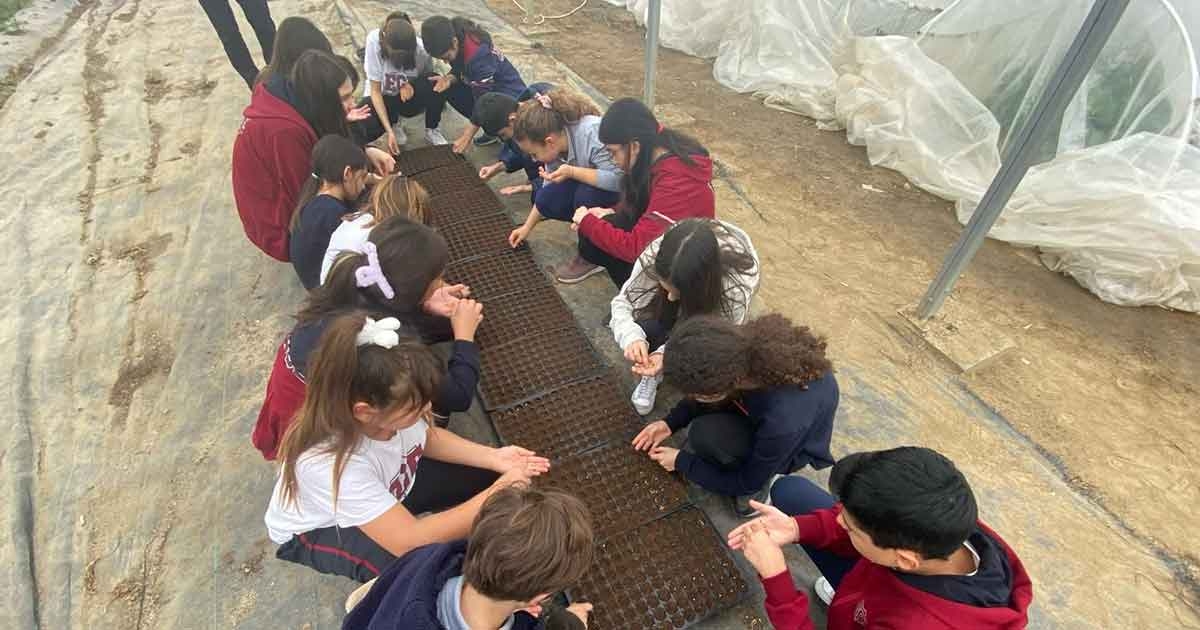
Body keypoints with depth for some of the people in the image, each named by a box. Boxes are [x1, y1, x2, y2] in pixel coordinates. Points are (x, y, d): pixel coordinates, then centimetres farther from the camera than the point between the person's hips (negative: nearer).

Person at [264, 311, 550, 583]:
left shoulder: (386, 406, -29)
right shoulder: (329, 463, -43)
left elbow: (427, 437, -4)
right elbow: (408, 542, -39)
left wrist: (492, 457, -18)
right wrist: (498, 493, -36)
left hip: (388, 487, 5)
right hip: (317, 530, -5)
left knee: (485, 475, -8)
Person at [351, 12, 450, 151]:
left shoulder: (421, 49, -25)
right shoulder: (374, 40, -27)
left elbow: (427, 79, -3)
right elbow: (375, 90, -24)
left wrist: (410, 84, -27)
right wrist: (389, 131, -33)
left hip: (408, 97, 0)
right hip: (382, 96, 0)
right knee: (360, 129, -29)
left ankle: (432, 130, -5)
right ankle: (394, 124, 7)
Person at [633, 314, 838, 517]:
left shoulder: (782, 423, -43)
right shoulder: (744, 345, -30)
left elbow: (746, 484, -21)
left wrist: (681, 462, -12)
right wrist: (671, 422, -10)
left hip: (792, 443, -5)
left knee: (706, 435, -27)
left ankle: (760, 480, -1)